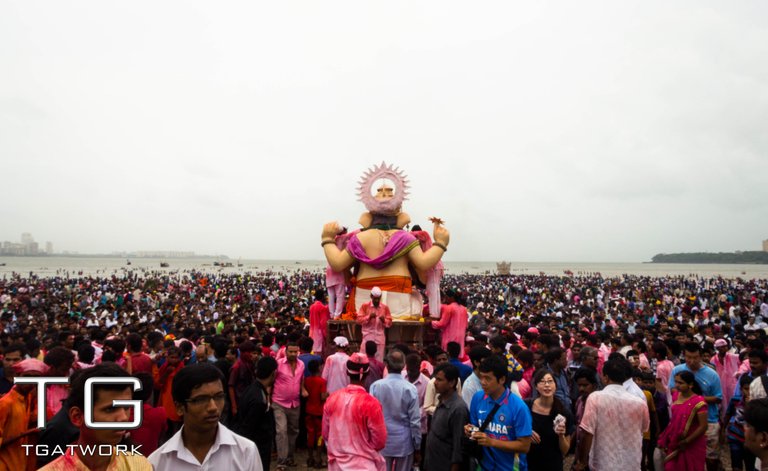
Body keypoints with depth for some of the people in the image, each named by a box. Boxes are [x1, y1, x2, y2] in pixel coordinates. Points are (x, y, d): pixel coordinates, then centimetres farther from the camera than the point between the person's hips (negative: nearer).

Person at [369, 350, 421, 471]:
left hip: (382, 443, 1)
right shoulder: (410, 389, -11)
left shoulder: (376, 386, -9)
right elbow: (415, 421, -8)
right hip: (404, 444, -1)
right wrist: (417, 448, 3)